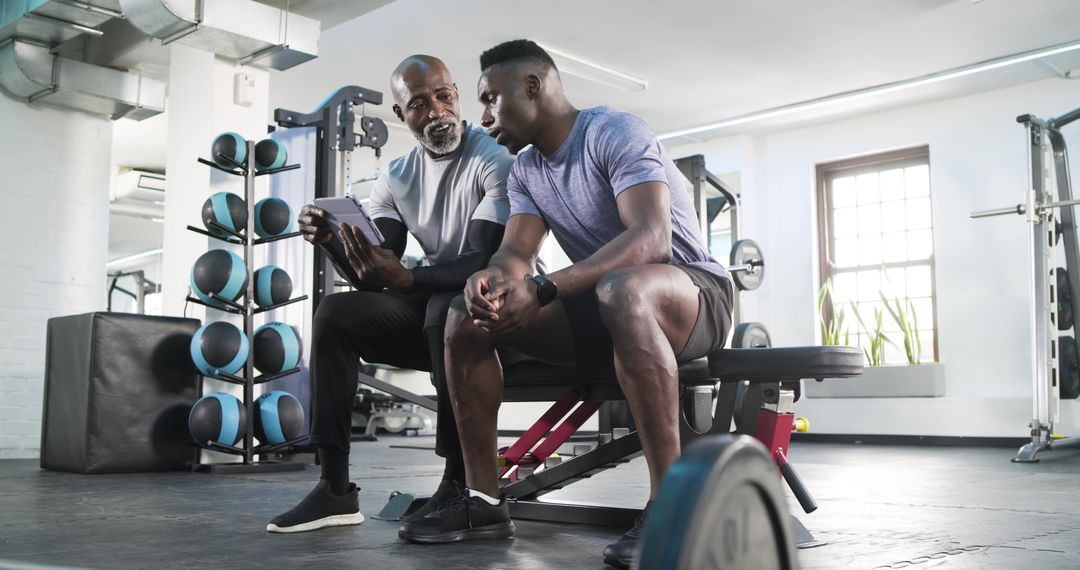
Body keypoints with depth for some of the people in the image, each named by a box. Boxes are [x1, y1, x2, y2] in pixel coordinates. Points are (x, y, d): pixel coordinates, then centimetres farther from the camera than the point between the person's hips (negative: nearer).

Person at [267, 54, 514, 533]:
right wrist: (331, 241, -22)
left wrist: (405, 279, -41)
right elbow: (371, 280, -1)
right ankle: (335, 486, -12)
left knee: (447, 309, -37)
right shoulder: (396, 177, 5)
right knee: (336, 312, -10)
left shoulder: (495, 159, -15)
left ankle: (459, 482, -25)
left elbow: (488, 262, -26)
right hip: (431, 305, 6)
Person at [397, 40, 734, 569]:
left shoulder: (615, 132, -15)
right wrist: (490, 278, -30)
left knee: (624, 290, -42)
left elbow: (652, 238, -30)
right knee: (467, 314, -6)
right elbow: (514, 254, -4)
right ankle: (484, 500, -4)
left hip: (696, 292, -7)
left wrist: (543, 289, -40)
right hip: (602, 305, 7)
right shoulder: (524, 171, 9)